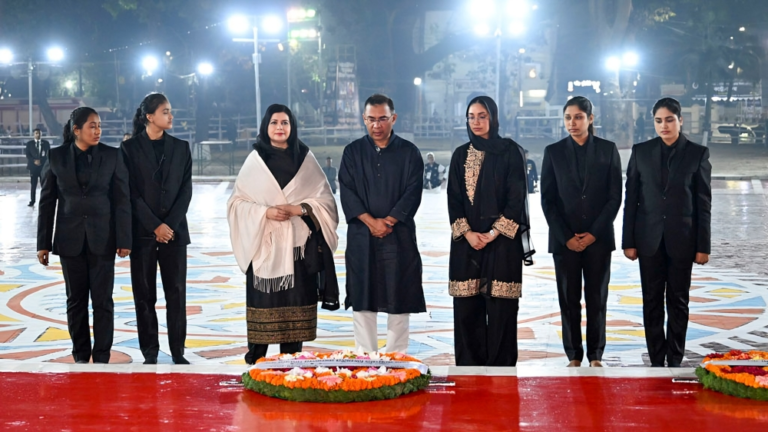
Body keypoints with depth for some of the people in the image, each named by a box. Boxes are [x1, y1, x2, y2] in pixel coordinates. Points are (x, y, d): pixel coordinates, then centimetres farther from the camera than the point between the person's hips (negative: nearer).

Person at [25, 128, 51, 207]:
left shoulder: (46, 143, 7)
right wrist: (34, 161, -15)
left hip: (43, 166, 0)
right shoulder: (29, 144, 6)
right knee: (33, 185, 1)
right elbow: (27, 155, 0)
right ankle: (32, 201, 5)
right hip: (33, 166, 0)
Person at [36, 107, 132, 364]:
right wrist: (43, 243, 1)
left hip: (102, 238, -1)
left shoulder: (112, 156, -1)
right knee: (76, 299, 8)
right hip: (70, 238, 1)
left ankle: (101, 356, 8)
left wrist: (124, 239, -7)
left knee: (102, 299, 1)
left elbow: (122, 199, -2)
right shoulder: (57, 157, 1)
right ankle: (80, 356, 18)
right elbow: (47, 202, 3)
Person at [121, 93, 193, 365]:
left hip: (174, 230, 2)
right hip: (143, 231, -2)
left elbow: (186, 190, 3)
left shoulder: (180, 147, 8)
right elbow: (132, 192, -4)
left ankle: (178, 352, 7)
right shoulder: (130, 148, -1)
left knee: (176, 292, 1)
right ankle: (150, 354, 8)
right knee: (145, 294, 2)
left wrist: (170, 224, -8)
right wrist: (155, 226, -10)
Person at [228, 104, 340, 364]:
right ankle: (257, 353, 7)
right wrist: (265, 212, -12)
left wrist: (298, 209, -11)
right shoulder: (255, 160, 6)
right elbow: (237, 201, 4)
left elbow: (325, 200, 5)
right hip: (264, 243, 0)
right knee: (264, 298, -2)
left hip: (297, 244, 1)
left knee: (295, 299, -2)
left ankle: (292, 354, 4)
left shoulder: (306, 159, 7)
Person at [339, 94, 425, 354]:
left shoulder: (409, 152, 5)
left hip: (399, 234, -1)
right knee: (362, 298, 1)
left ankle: (397, 356, 8)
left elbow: (412, 193, -2)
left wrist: (389, 220, -14)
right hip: (361, 235, 1)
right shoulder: (353, 152, 7)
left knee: (399, 296, 0)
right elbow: (347, 192, -1)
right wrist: (370, 221, -13)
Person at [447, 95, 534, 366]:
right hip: (467, 241, 3)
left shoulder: (510, 152, 1)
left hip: (502, 241, -3)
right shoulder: (461, 155, 12)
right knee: (466, 309, 1)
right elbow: (453, 199, 8)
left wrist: (494, 233, -11)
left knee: (501, 309, -5)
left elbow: (517, 197, -4)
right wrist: (467, 233, -7)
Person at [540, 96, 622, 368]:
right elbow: (547, 199, 1)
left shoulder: (608, 150, 3)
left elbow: (615, 196, 1)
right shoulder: (554, 152, 3)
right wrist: (565, 236, -7)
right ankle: (574, 355, 10)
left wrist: (594, 233, -8)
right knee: (569, 299, 2)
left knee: (597, 298, 3)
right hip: (564, 239, 0)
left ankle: (595, 355, 12)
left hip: (598, 238, 0)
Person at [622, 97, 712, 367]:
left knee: (678, 301, 5)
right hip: (650, 239, 1)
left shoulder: (698, 154, 0)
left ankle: (675, 360, 13)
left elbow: (703, 203, -1)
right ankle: (656, 360, 11)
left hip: (682, 239, -1)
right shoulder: (641, 152, 3)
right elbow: (631, 199, 3)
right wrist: (628, 241, -1)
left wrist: (703, 246, -4)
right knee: (652, 301, 4)